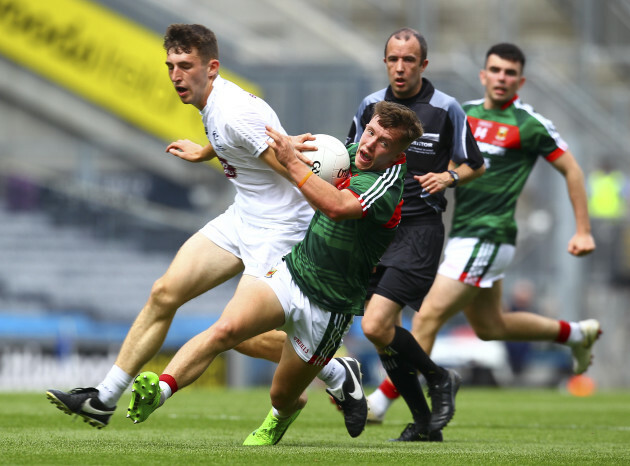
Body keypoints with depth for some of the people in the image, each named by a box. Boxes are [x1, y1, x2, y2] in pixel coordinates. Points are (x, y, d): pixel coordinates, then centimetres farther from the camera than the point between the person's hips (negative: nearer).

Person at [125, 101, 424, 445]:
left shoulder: (388, 184, -22)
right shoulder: (354, 154, 3)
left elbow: (337, 207, -40)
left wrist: (291, 162, -36)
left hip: (328, 308, -5)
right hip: (291, 273, 5)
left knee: (283, 397, 9)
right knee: (226, 328, -25)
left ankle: (282, 416, 47)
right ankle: (160, 391, -39)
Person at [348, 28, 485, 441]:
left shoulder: (446, 109, -4)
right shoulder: (371, 105, 7)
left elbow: (476, 165, 5)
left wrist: (450, 177, -14)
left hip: (419, 229, -5)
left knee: (376, 326, -18)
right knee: (383, 333, 4)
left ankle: (439, 379, 7)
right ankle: (424, 423, 17)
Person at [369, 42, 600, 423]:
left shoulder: (528, 124, -8)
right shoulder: (465, 113, 11)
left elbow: (572, 170, -2)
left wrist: (583, 231, -4)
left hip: (486, 239, -8)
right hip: (462, 235, 8)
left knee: (428, 317, -13)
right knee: (490, 327, 21)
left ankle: (382, 400, -9)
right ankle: (576, 334, 39)